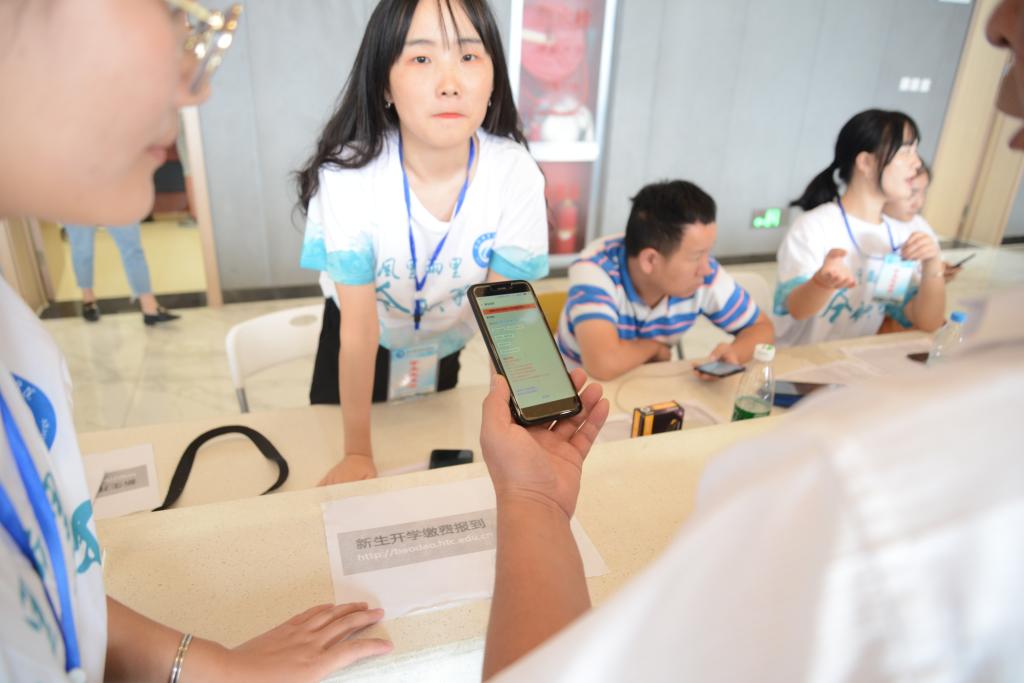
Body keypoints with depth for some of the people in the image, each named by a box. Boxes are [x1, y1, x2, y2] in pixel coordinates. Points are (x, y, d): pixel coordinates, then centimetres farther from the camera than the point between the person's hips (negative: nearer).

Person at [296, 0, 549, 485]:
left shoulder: (515, 173, -29)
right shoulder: (348, 174, -34)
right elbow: (359, 325, -25)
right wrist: (358, 452, -18)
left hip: (444, 345, 2)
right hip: (358, 345, -1)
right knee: (347, 498, 19)